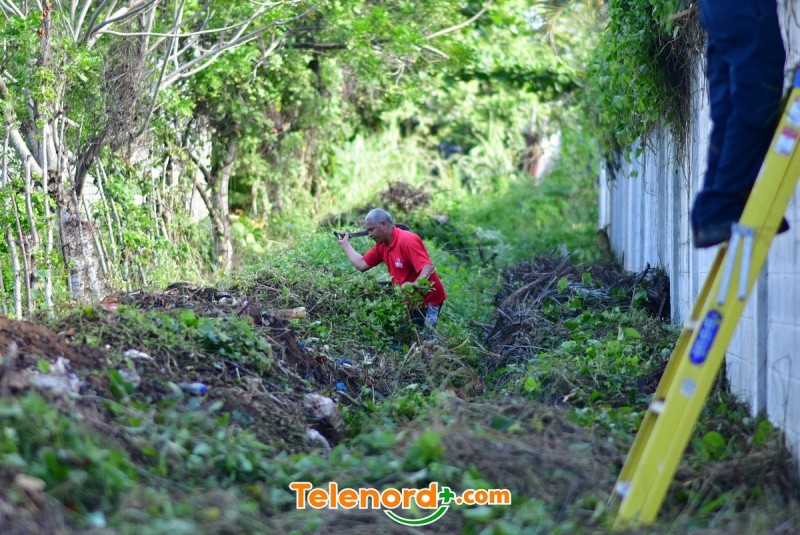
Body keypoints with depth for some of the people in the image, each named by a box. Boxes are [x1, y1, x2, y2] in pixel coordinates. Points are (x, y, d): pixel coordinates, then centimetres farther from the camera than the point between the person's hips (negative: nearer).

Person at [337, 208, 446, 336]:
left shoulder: (408, 241, -22)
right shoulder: (382, 245, 4)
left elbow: (429, 267, -31)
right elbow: (361, 264, 11)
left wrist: (415, 285, -47)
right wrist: (345, 243, 14)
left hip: (428, 300, -9)